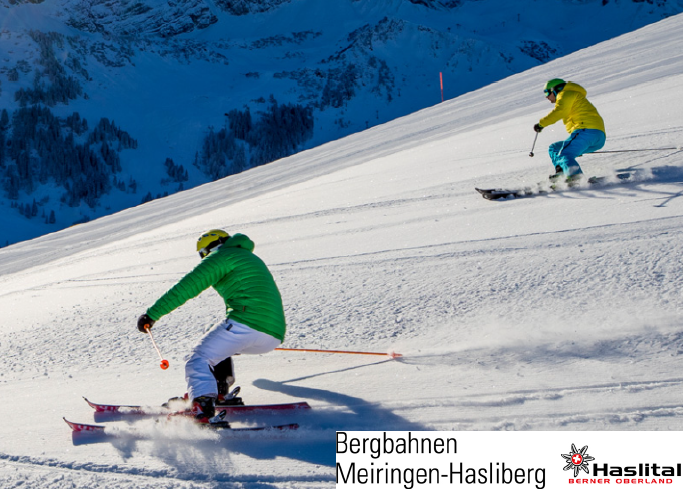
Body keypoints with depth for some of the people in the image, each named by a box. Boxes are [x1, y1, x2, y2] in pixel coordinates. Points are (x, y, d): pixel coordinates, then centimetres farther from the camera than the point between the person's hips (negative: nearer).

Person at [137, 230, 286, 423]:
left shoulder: (222, 256, 6)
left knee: (199, 359, -8)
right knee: (218, 344, 31)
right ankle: (218, 392, 19)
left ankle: (203, 409, -30)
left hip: (246, 321, -9)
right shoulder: (250, 258, 34)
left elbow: (187, 287, -4)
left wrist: (152, 314, -2)